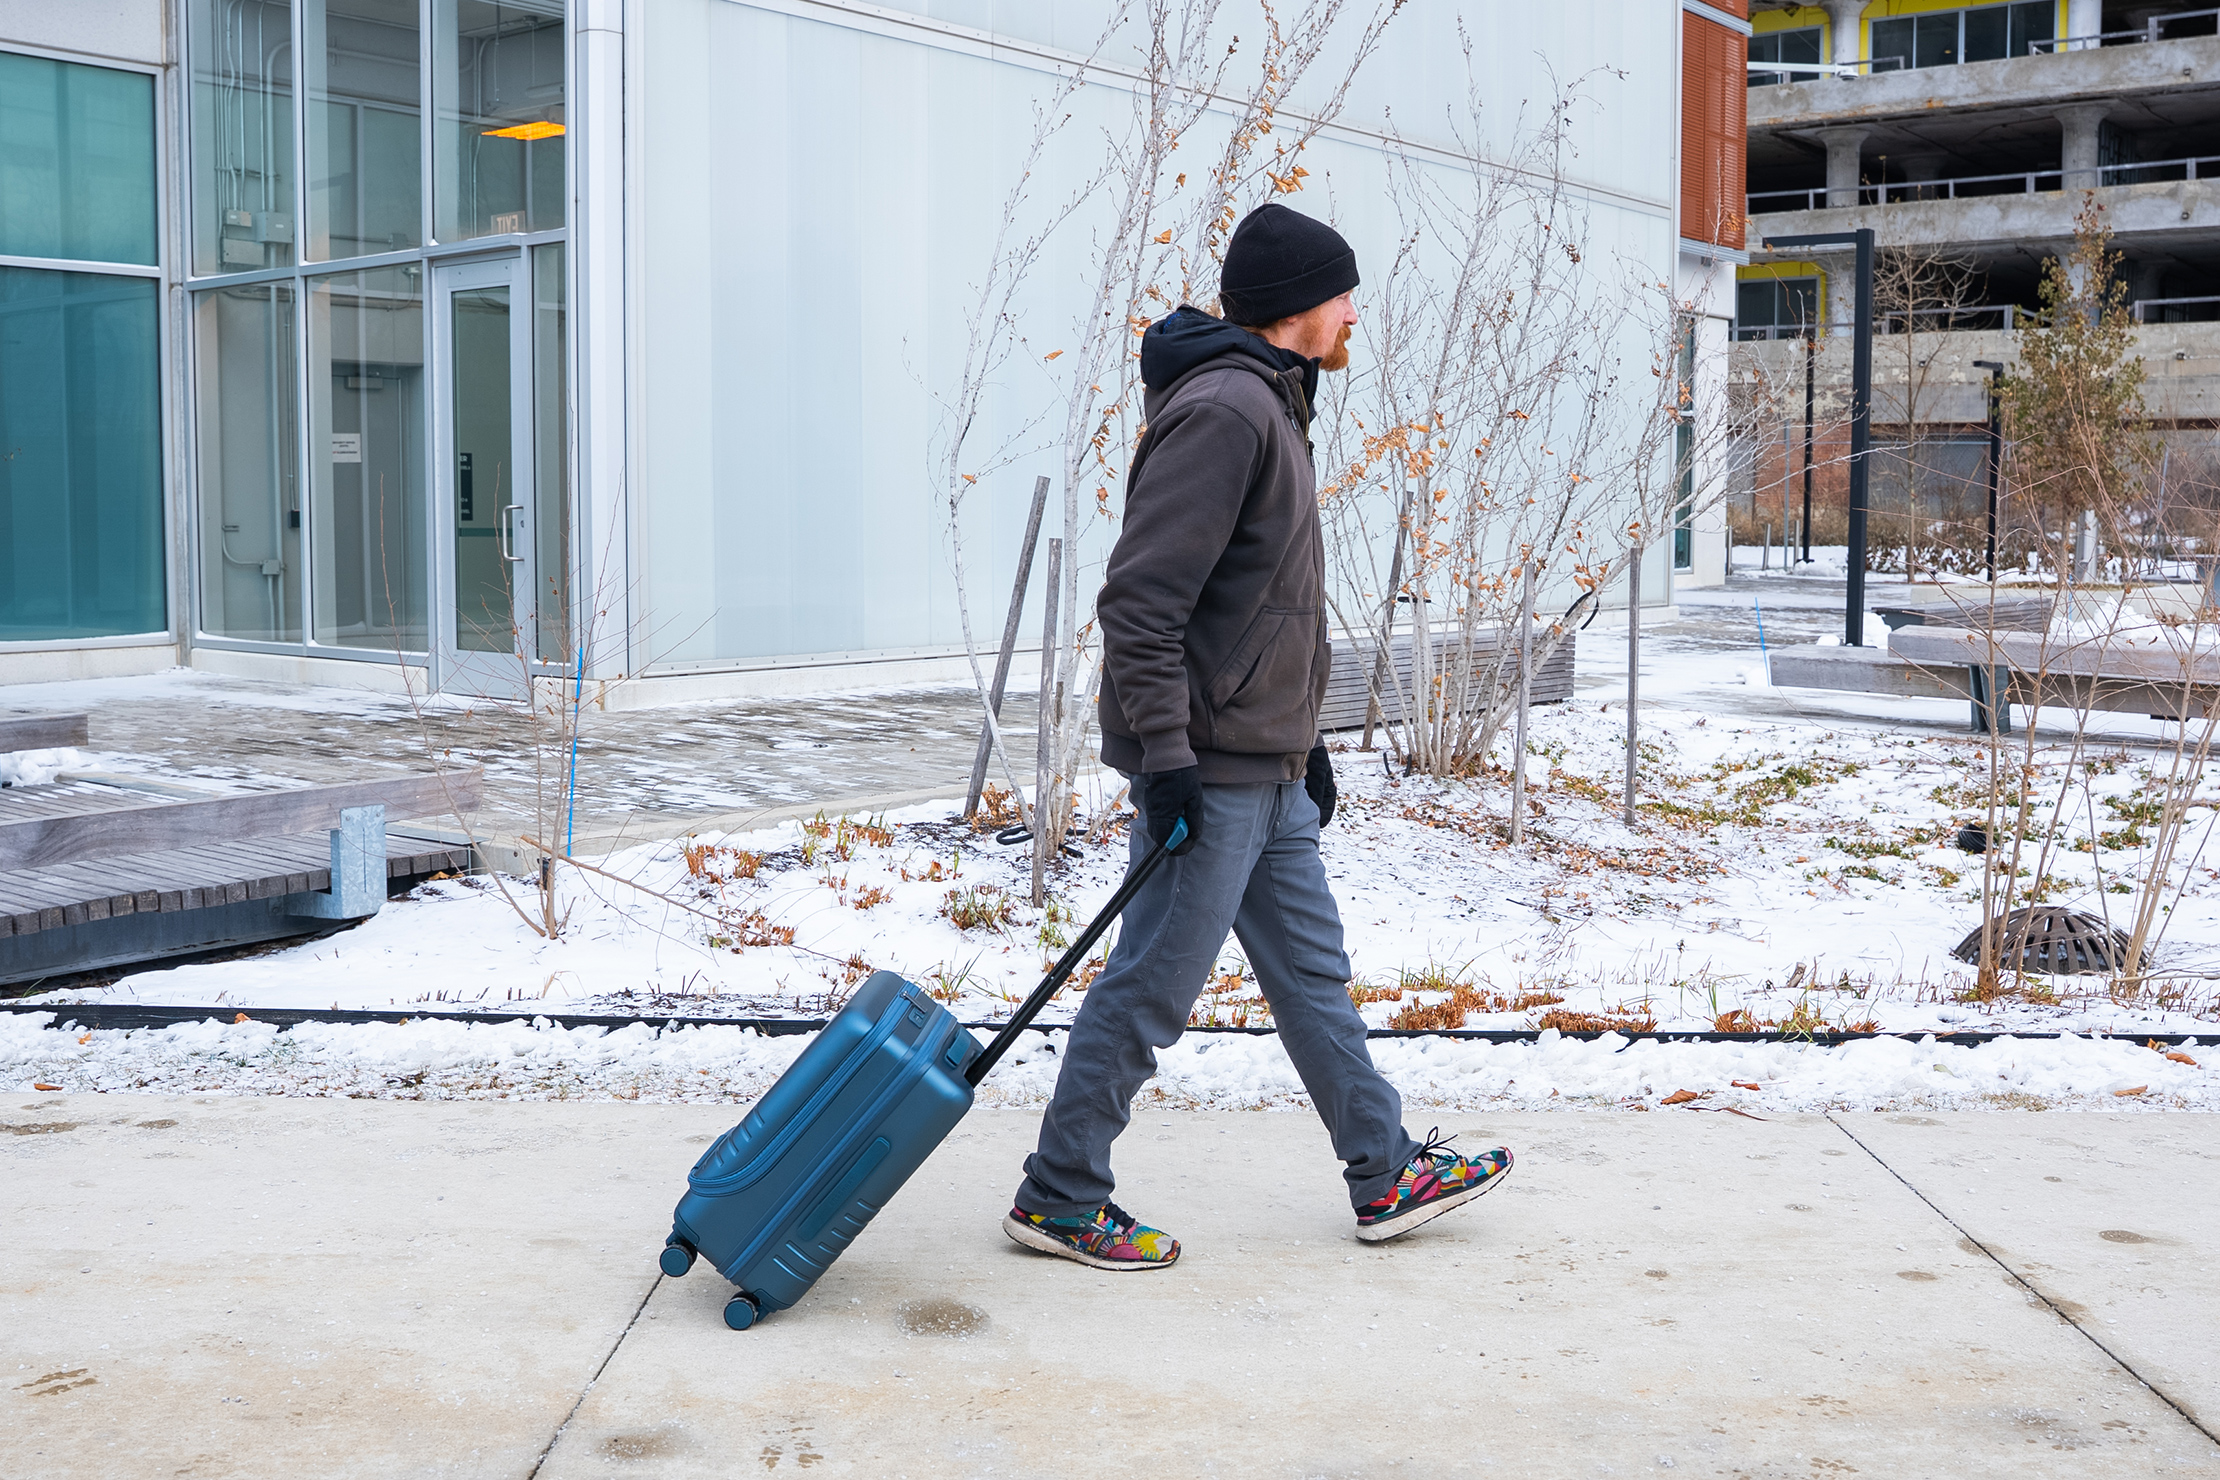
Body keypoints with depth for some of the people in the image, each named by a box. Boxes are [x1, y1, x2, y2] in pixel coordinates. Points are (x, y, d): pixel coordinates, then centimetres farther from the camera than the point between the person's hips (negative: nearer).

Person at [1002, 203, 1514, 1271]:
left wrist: (1304, 741, 23)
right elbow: (1140, 600, -23)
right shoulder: (1223, 409, -17)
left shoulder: (1267, 407, 17)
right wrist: (1165, 755, -24)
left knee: (1312, 971, 16)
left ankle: (1386, 1174, 26)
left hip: (1265, 768, 11)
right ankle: (1057, 1198, 11)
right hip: (1211, 770, -10)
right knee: (1149, 990, -1)